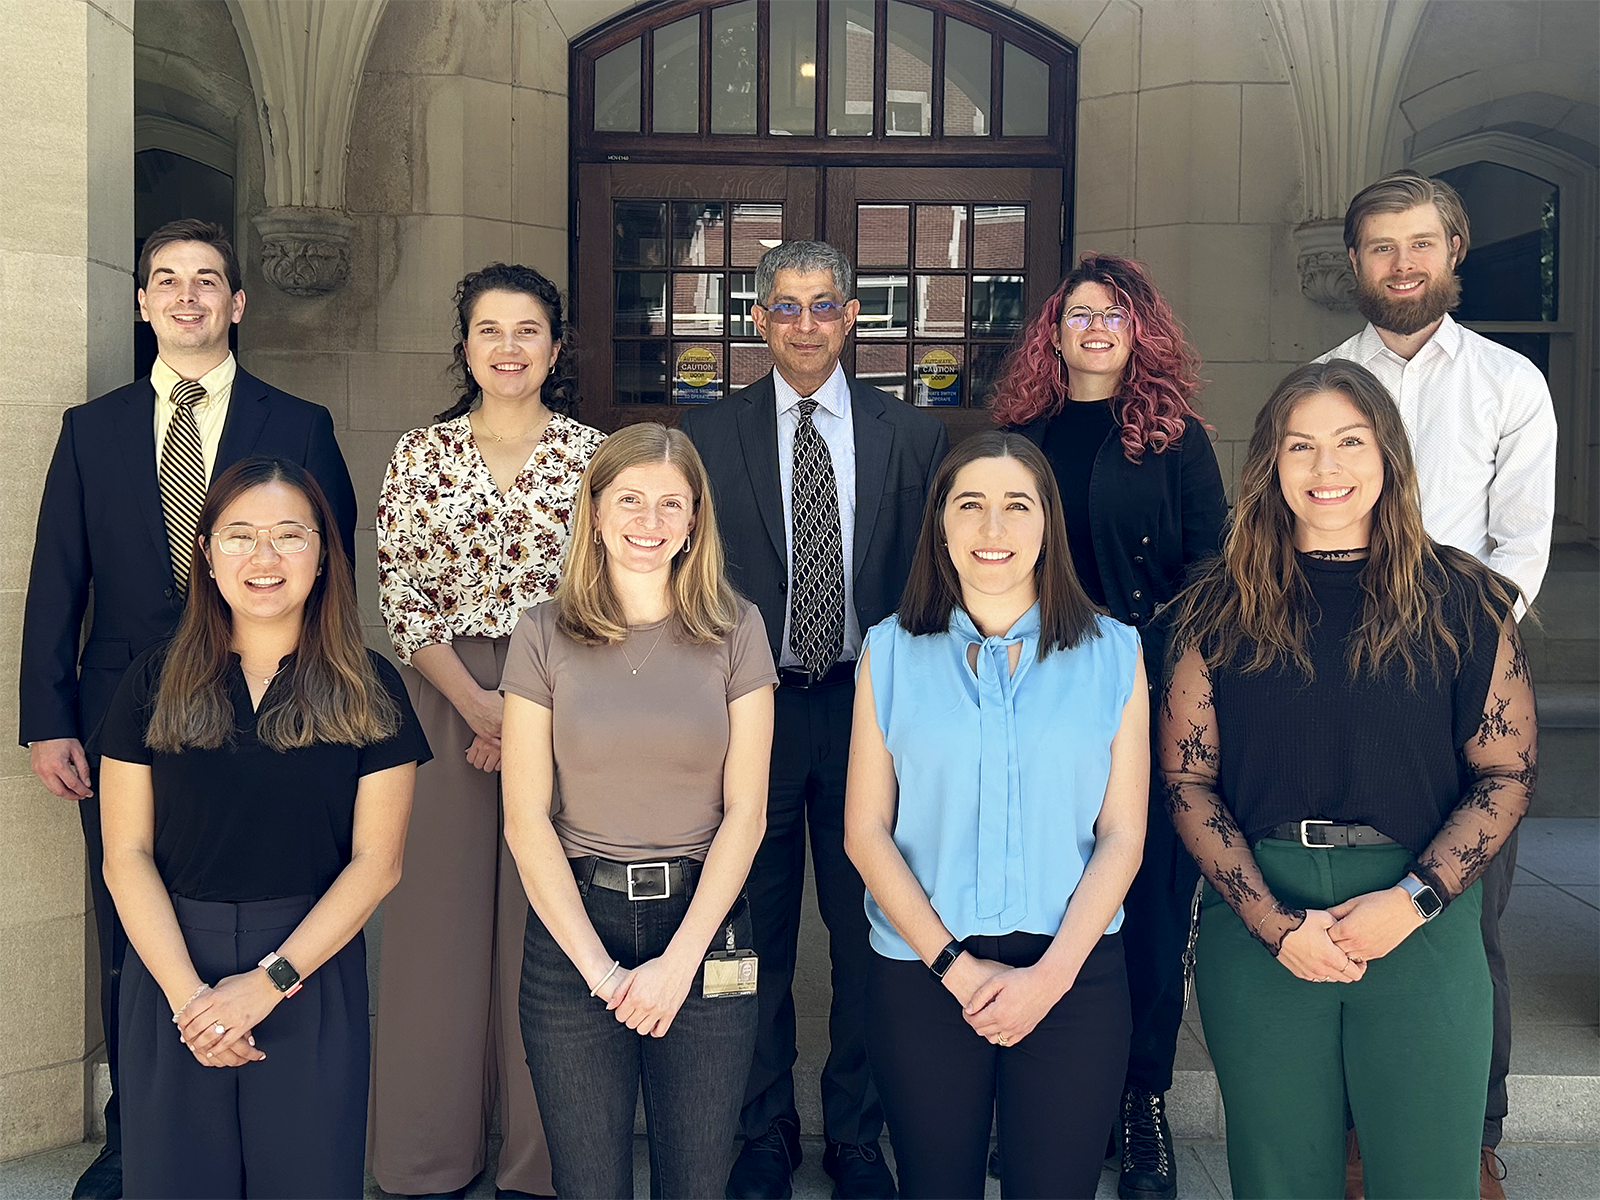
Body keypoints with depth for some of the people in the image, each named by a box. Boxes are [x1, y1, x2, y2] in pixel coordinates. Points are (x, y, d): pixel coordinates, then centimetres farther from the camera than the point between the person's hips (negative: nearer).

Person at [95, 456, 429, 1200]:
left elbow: (376, 861, -5)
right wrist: (187, 993, -12)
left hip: (315, 974, -1)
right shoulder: (155, 683, 2)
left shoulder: (369, 691, -1)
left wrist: (269, 981, -12)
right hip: (173, 971, 1)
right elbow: (127, 854, -2)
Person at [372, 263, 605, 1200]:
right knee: (440, 911, 3)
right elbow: (399, 597, 2)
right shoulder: (421, 456, 6)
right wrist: (476, 703, -9)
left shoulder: (592, 455, 3)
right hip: (446, 699, 1)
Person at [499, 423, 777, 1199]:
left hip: (702, 923, 0)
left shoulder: (735, 631, 0)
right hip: (574, 927, 0)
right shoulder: (544, 636, -1)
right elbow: (526, 818, -3)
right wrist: (599, 967, -9)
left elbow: (745, 810, -3)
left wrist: (678, 961, -10)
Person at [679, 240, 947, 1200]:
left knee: (868, 930, 9)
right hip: (750, 709, 0)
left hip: (870, 706, 0)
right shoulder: (710, 435, 4)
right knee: (758, 931, 9)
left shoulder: (912, 435, 4)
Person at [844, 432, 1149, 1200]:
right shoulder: (892, 651, 3)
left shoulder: (1112, 653, 3)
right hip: (922, 974, 0)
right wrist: (955, 966, -9)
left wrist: (1052, 973, -10)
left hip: (1074, 972, 0)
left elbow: (1122, 834, 0)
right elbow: (866, 831, -1)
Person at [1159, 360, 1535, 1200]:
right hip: (1256, 929, 1)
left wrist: (1413, 901, -12)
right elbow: (1186, 781, 0)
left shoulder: (1461, 601, 1)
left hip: (1422, 929, 0)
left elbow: (1507, 774, 0)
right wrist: (1274, 924, -9)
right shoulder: (1223, 609, 3)